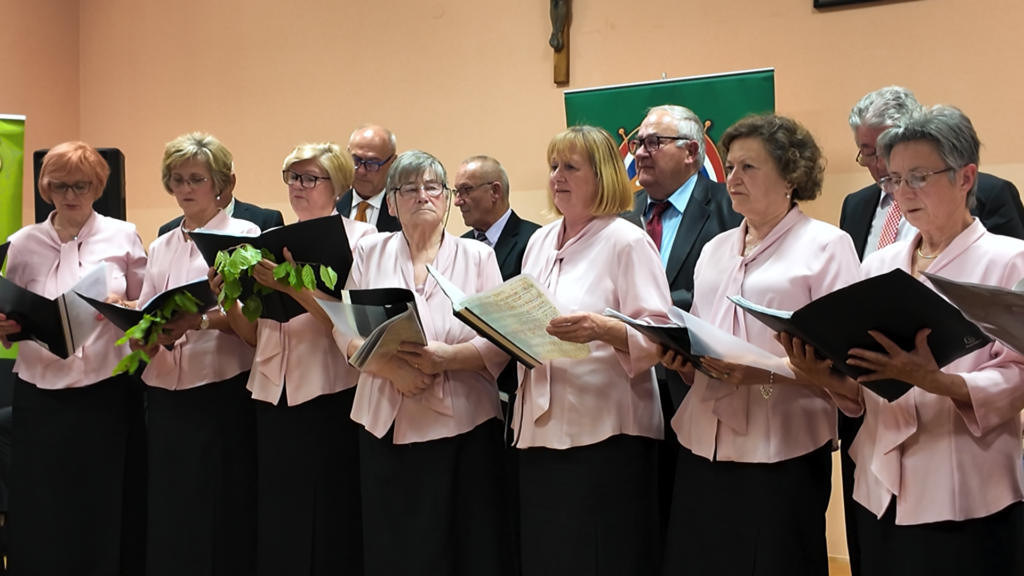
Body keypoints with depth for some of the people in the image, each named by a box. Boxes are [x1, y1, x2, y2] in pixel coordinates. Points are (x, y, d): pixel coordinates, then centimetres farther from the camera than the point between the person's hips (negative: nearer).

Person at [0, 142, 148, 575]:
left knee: (107, 509, 4)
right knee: (41, 513, 6)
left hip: (108, 392, -1)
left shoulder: (123, 237, 3)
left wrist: (123, 309, -14)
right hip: (42, 396, 1)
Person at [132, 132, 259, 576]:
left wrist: (201, 321, -25)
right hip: (164, 395, 5)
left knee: (218, 515, 0)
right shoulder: (160, 247, 17)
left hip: (221, 393, -5)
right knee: (166, 515, 9)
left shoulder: (243, 235, 0)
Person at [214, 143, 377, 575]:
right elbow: (255, 334, 14)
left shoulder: (359, 237, -1)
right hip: (273, 396, 5)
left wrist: (292, 286, -24)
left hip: (330, 396, -5)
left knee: (330, 521, 0)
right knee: (277, 522, 9)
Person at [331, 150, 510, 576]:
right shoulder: (370, 252, 9)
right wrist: (391, 366, -13)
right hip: (387, 426, 1)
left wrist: (445, 358, -19)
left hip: (463, 425, -1)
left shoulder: (477, 256, 5)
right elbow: (346, 330, 3)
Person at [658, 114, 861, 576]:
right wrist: (681, 357, 0)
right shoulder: (715, 249, 18)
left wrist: (765, 373, -22)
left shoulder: (826, 245, -1)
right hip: (705, 447, 6)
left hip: (782, 455, -5)